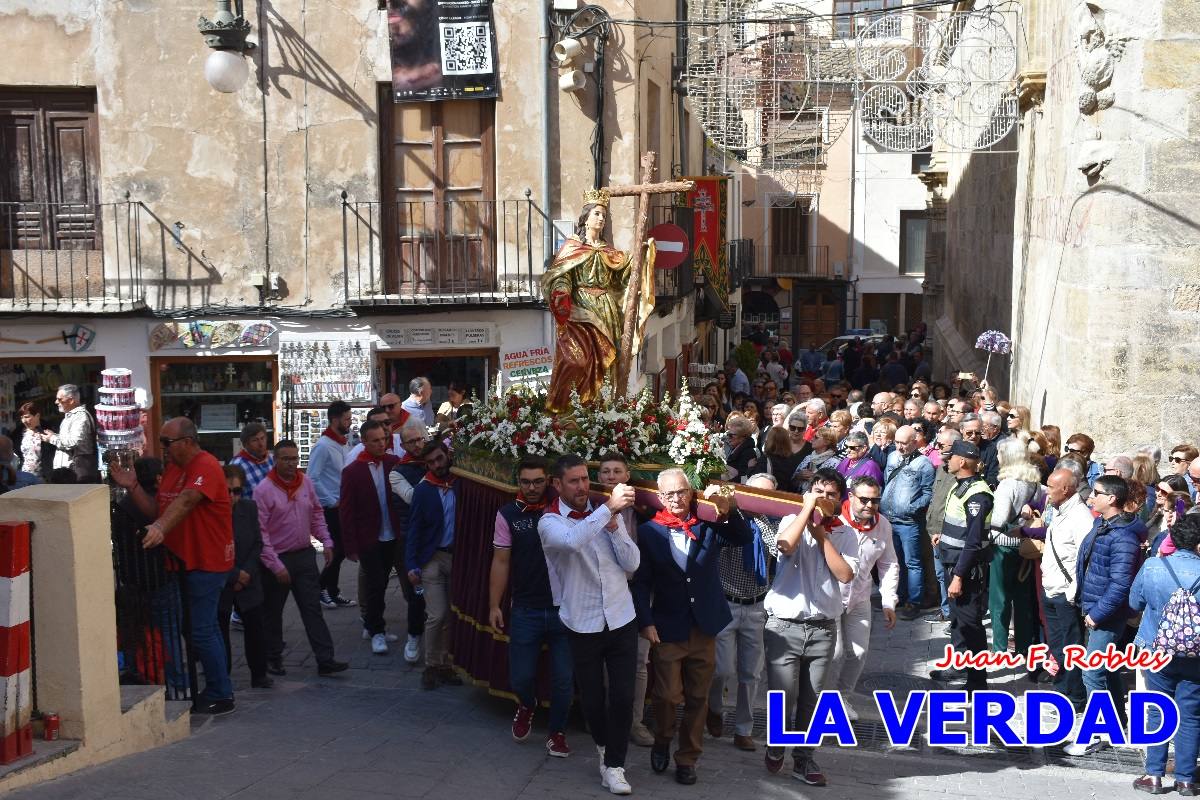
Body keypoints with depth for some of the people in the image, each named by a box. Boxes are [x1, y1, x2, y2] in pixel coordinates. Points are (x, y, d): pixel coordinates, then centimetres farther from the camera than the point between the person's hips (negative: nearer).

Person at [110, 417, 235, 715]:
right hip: (186, 559, 10)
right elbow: (157, 510, 9)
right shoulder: (172, 468, 11)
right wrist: (133, 487, -4)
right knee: (207, 628, 18)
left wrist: (161, 527, -49)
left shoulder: (205, 466, -18)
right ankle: (218, 690, 30)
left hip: (207, 561, -10)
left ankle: (220, 696, 6)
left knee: (202, 631, -7)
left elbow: (186, 500, -35)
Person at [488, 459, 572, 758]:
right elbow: (501, 561, 1)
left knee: (564, 679, 5)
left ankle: (557, 733, 26)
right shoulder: (508, 515, -2)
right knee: (520, 677, 6)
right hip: (525, 610, 0)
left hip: (564, 608, 0)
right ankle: (527, 705, 40)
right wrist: (494, 605, -1)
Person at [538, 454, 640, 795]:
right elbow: (573, 540, -33)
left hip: (621, 619, 2)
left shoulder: (608, 514, 3)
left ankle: (614, 764, 13)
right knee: (592, 697, 11)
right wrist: (609, 507, -34)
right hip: (583, 624, -2)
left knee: (622, 696, -2)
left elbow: (632, 564, -1)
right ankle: (603, 746, 38)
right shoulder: (550, 522, -8)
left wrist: (613, 526, -13)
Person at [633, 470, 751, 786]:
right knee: (667, 694, -3)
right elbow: (642, 581, -4)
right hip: (667, 629, -2)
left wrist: (729, 509, -27)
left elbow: (745, 538, -11)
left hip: (704, 628, 2)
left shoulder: (708, 525, 1)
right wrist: (646, 623, -12)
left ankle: (687, 758, 25)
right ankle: (662, 741, 27)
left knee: (698, 698, 10)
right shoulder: (649, 531, -3)